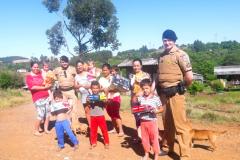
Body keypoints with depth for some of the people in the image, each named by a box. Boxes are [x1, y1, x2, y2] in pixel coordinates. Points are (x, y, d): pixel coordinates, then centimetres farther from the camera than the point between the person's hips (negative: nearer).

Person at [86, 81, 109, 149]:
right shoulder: (89, 97, 1)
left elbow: (104, 105, -2)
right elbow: (88, 106, 2)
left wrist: (105, 101, -20)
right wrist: (88, 102, -16)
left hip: (101, 116, -1)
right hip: (93, 116, 2)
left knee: (104, 130, 6)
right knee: (93, 130, 11)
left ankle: (106, 143, 20)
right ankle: (93, 143, 26)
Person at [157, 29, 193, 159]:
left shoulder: (180, 54, -9)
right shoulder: (161, 56, 12)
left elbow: (189, 77, -14)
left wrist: (180, 87, 0)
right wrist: (158, 88, 9)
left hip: (175, 94, -6)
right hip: (163, 94, 7)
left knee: (180, 124, -3)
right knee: (167, 123, 17)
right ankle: (169, 148, 33)